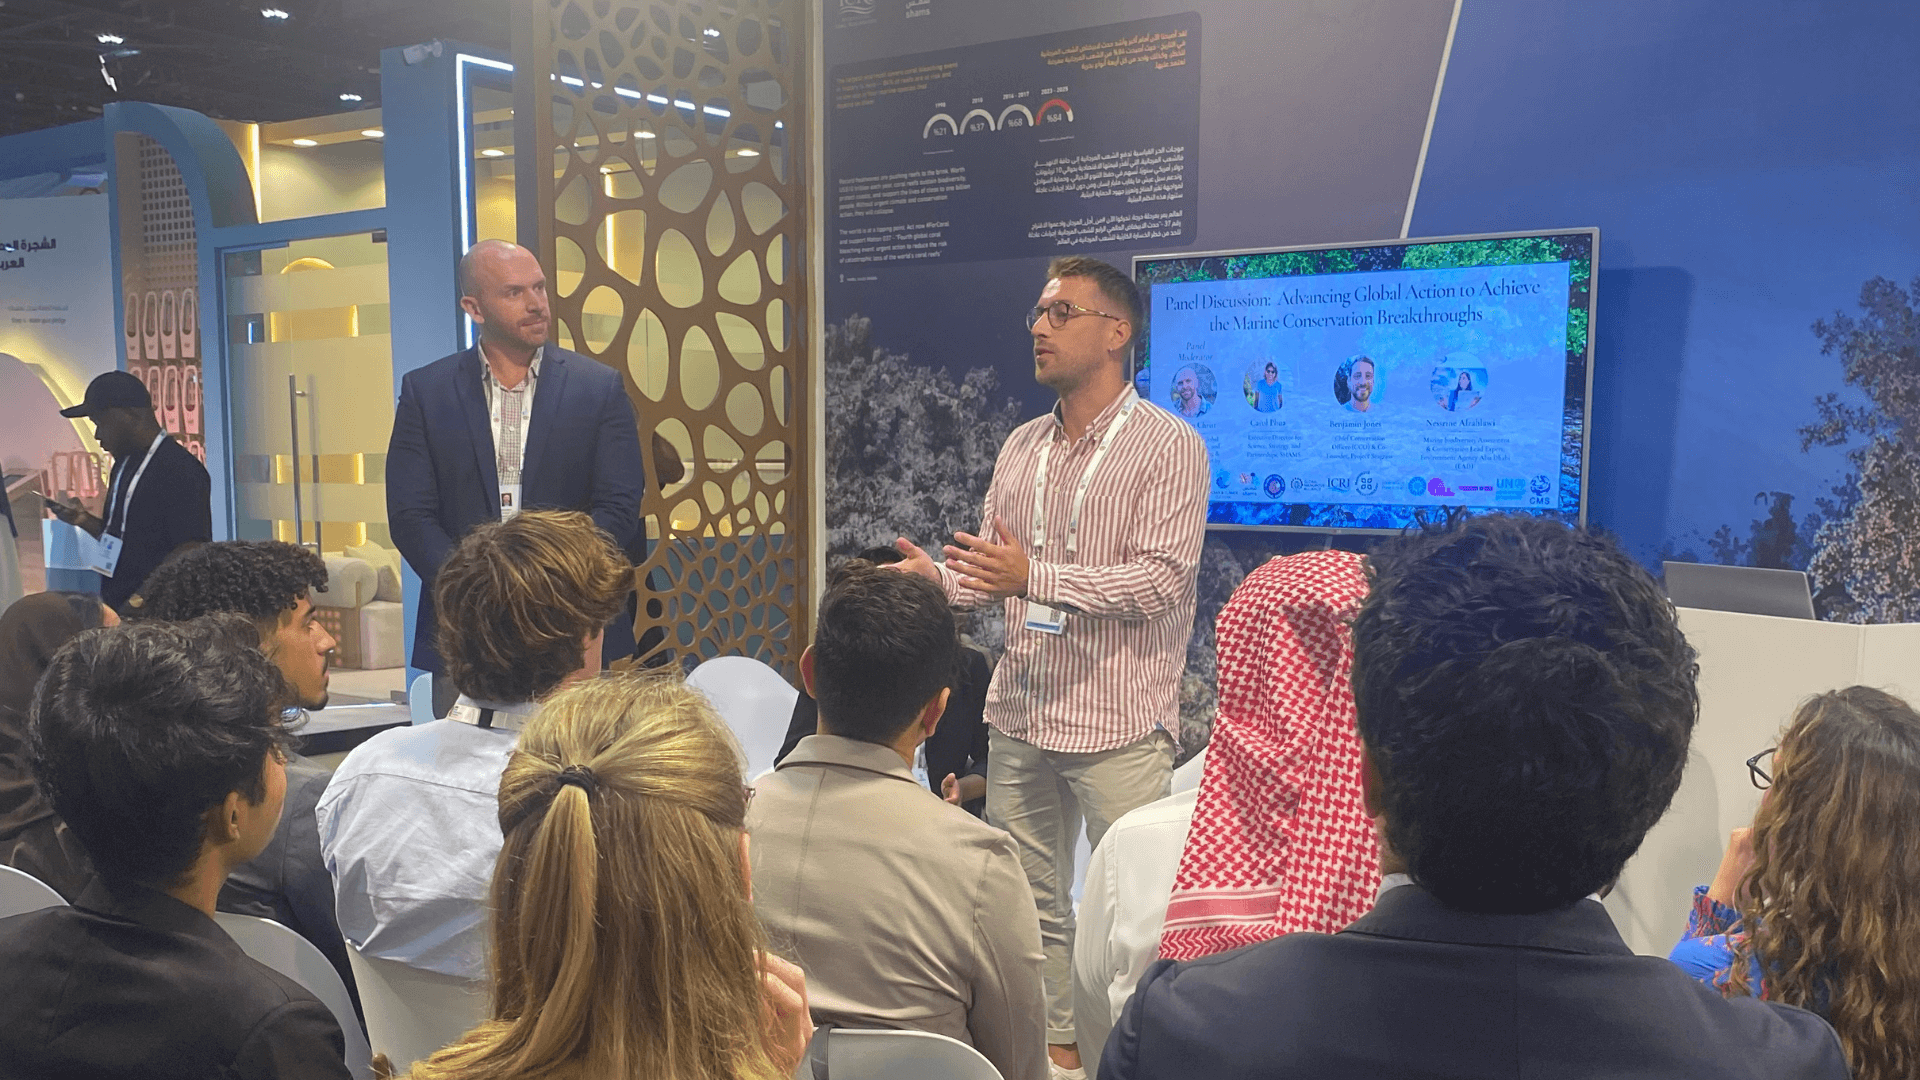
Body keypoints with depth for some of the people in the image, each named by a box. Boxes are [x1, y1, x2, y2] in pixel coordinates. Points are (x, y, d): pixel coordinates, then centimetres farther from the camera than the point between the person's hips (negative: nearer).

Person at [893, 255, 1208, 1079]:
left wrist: (1035, 576, -26)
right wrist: (936, 575, -6)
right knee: (1029, 897, 14)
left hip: (1118, 727, -6)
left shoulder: (1168, 447, -7)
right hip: (1019, 714, 6)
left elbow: (1159, 580, -17)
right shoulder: (1021, 447, 12)